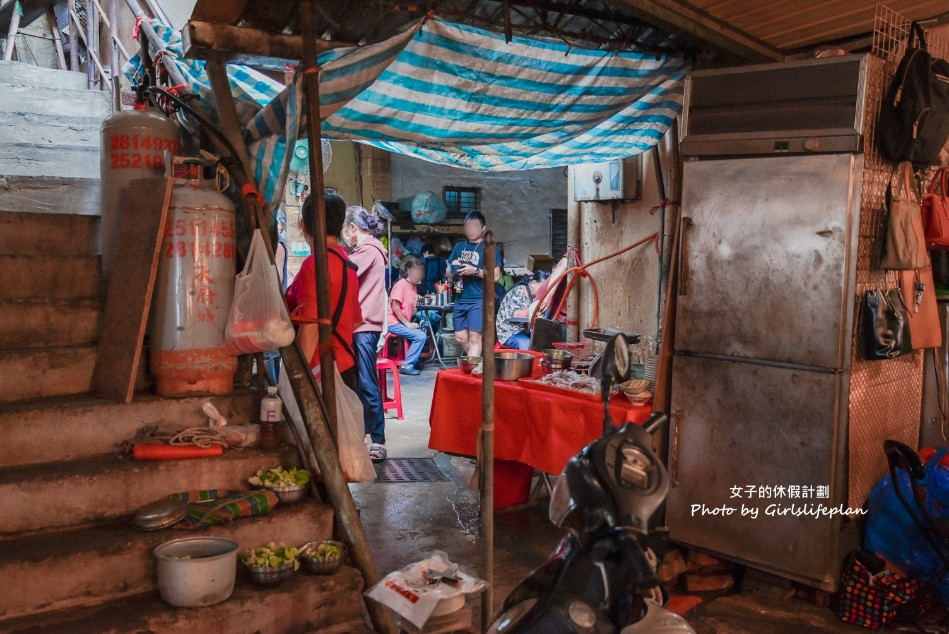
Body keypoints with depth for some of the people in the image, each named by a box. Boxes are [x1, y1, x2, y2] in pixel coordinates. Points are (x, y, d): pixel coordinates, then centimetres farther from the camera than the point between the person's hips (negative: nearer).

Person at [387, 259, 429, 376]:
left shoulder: (414, 286, 11)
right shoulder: (401, 284, -15)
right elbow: (395, 307, -19)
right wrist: (407, 324, -17)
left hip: (405, 322, 9)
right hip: (394, 322, -9)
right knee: (420, 336, -19)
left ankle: (414, 361, 14)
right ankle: (407, 366, -14)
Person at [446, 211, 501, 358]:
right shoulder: (459, 247, 17)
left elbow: (495, 276, -7)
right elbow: (448, 273, 20)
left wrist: (475, 271, -18)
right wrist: (454, 268, -3)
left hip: (479, 300, -6)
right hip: (460, 300, 6)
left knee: (475, 337, -11)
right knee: (460, 338, 8)